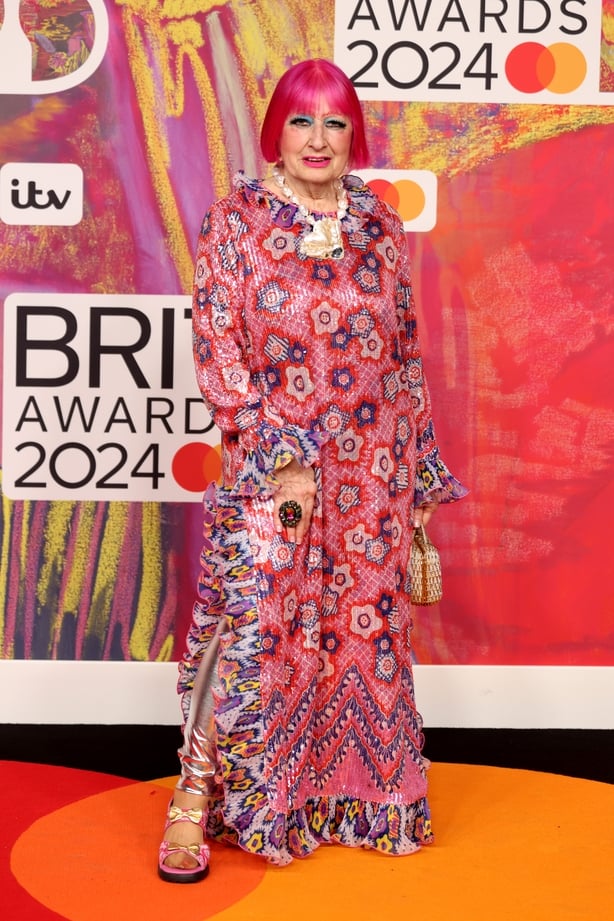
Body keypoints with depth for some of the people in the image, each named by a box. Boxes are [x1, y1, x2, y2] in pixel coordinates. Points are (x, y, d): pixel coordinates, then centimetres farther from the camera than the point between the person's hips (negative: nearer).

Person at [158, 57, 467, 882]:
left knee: (366, 628, 10)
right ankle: (197, 795, 10)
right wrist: (281, 459, -14)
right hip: (270, 464, -3)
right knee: (252, 625, -8)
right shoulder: (236, 220, -3)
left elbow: (405, 353, 11)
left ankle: (355, 796, 28)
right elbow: (215, 348, -8)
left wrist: (422, 470, 9)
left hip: (371, 471, 4)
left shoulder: (380, 227, 7)